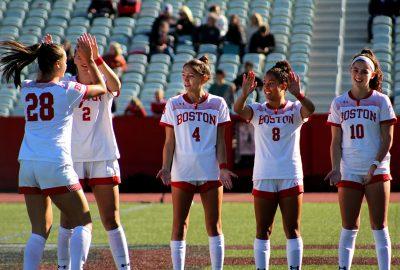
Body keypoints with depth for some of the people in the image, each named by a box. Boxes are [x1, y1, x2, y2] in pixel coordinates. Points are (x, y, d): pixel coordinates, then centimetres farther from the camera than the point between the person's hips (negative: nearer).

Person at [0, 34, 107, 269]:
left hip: (27, 165, 5)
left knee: (40, 230, 9)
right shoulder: (67, 90, -5)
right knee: (83, 223, 4)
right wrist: (90, 60, 21)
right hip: (55, 165, -5)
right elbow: (102, 88, 12)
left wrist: (46, 52, 34)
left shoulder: (27, 89, 8)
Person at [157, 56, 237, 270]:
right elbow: (169, 142, 4)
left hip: (210, 172, 0)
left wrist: (223, 167, -6)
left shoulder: (217, 104, 4)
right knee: (179, 224, -1)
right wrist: (166, 168, -8)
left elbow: (220, 142, 5)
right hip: (182, 171, 0)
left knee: (214, 225, 3)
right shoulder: (174, 105, 4)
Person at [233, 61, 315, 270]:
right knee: (263, 230, 4)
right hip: (263, 179, 1)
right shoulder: (258, 111, 5)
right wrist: (244, 95, -36)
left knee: (292, 230, 2)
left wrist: (298, 95, -41)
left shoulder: (295, 110, 1)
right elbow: (238, 110, -15)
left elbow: (310, 109, -21)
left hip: (291, 178, -1)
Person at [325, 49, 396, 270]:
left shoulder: (381, 101, 0)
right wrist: (336, 169, -6)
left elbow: (387, 139, -2)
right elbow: (336, 142, 7)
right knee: (349, 227, 1)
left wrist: (374, 165, -14)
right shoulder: (339, 103, 6)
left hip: (377, 172, -2)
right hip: (348, 173, 2)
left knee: (379, 226, 0)